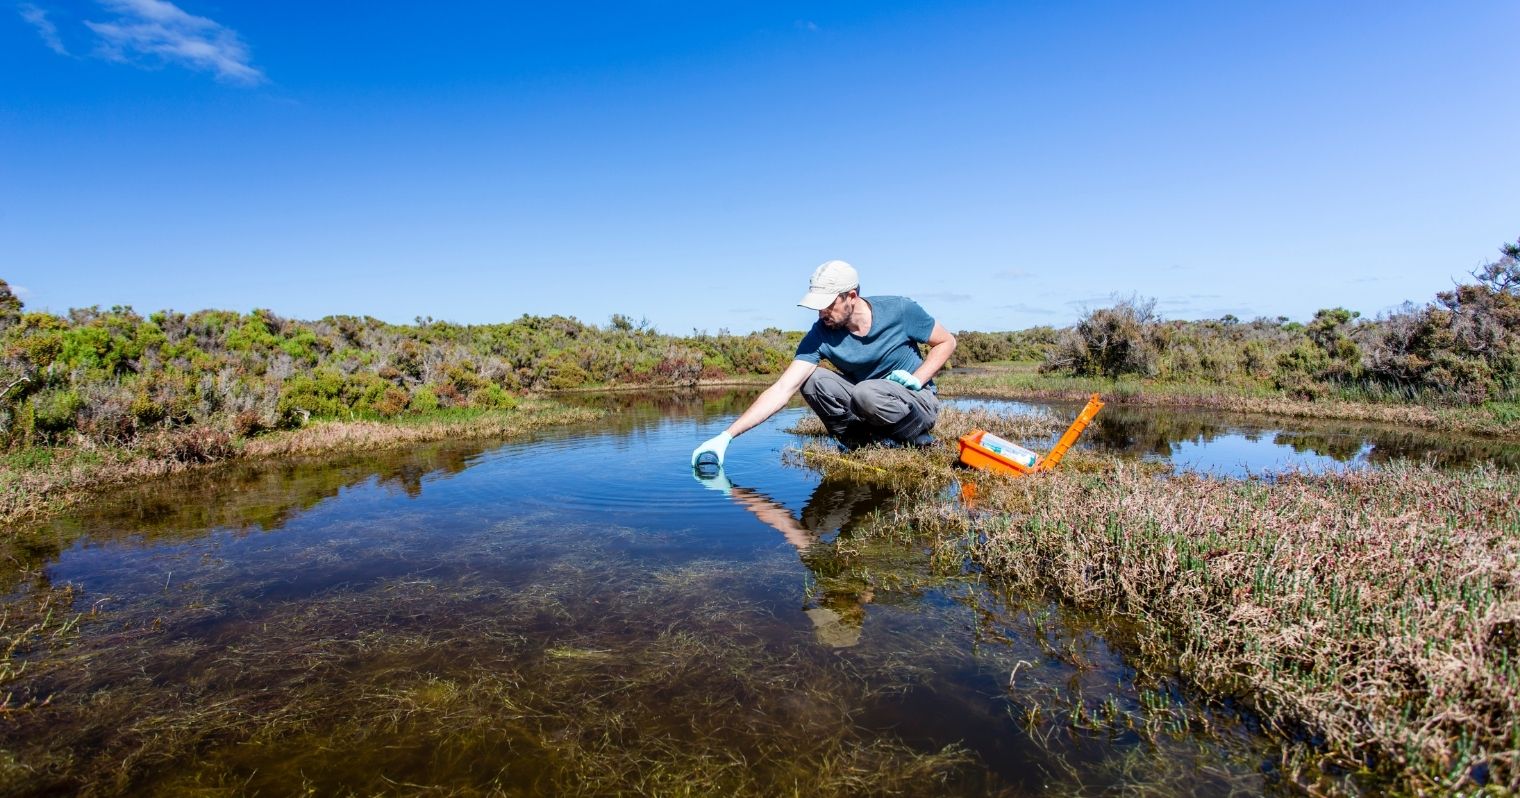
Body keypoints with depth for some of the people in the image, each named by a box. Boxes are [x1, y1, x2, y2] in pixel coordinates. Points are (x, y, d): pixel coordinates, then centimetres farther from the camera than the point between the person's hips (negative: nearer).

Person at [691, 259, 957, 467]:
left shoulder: (900, 310, -17)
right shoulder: (820, 335, -15)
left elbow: (947, 342, 0)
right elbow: (781, 390, -22)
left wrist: (918, 378, -18)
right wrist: (726, 436, -30)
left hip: (920, 401, -3)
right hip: (864, 406, 3)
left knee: (867, 393, -36)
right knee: (811, 379, -21)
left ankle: (918, 439, -8)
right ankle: (876, 442, -13)